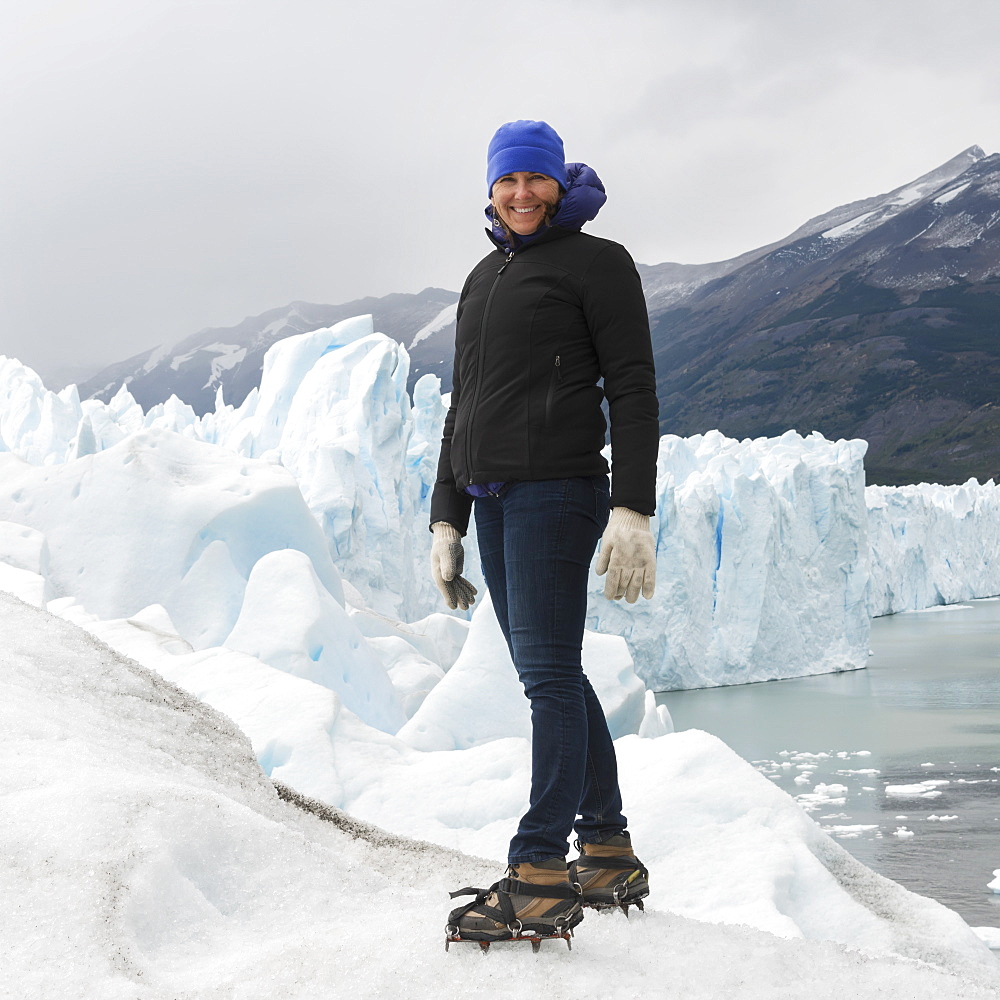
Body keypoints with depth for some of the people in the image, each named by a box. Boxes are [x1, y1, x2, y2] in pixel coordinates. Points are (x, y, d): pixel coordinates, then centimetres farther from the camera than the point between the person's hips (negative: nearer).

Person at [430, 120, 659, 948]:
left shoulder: (597, 262, -1)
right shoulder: (483, 279, 20)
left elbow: (634, 391, -8)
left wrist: (633, 509, -16)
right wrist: (447, 520, 19)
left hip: (557, 489, -8)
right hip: (491, 496, 8)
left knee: (548, 671, -10)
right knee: (551, 675, 9)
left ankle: (540, 874, -8)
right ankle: (609, 854, 18)